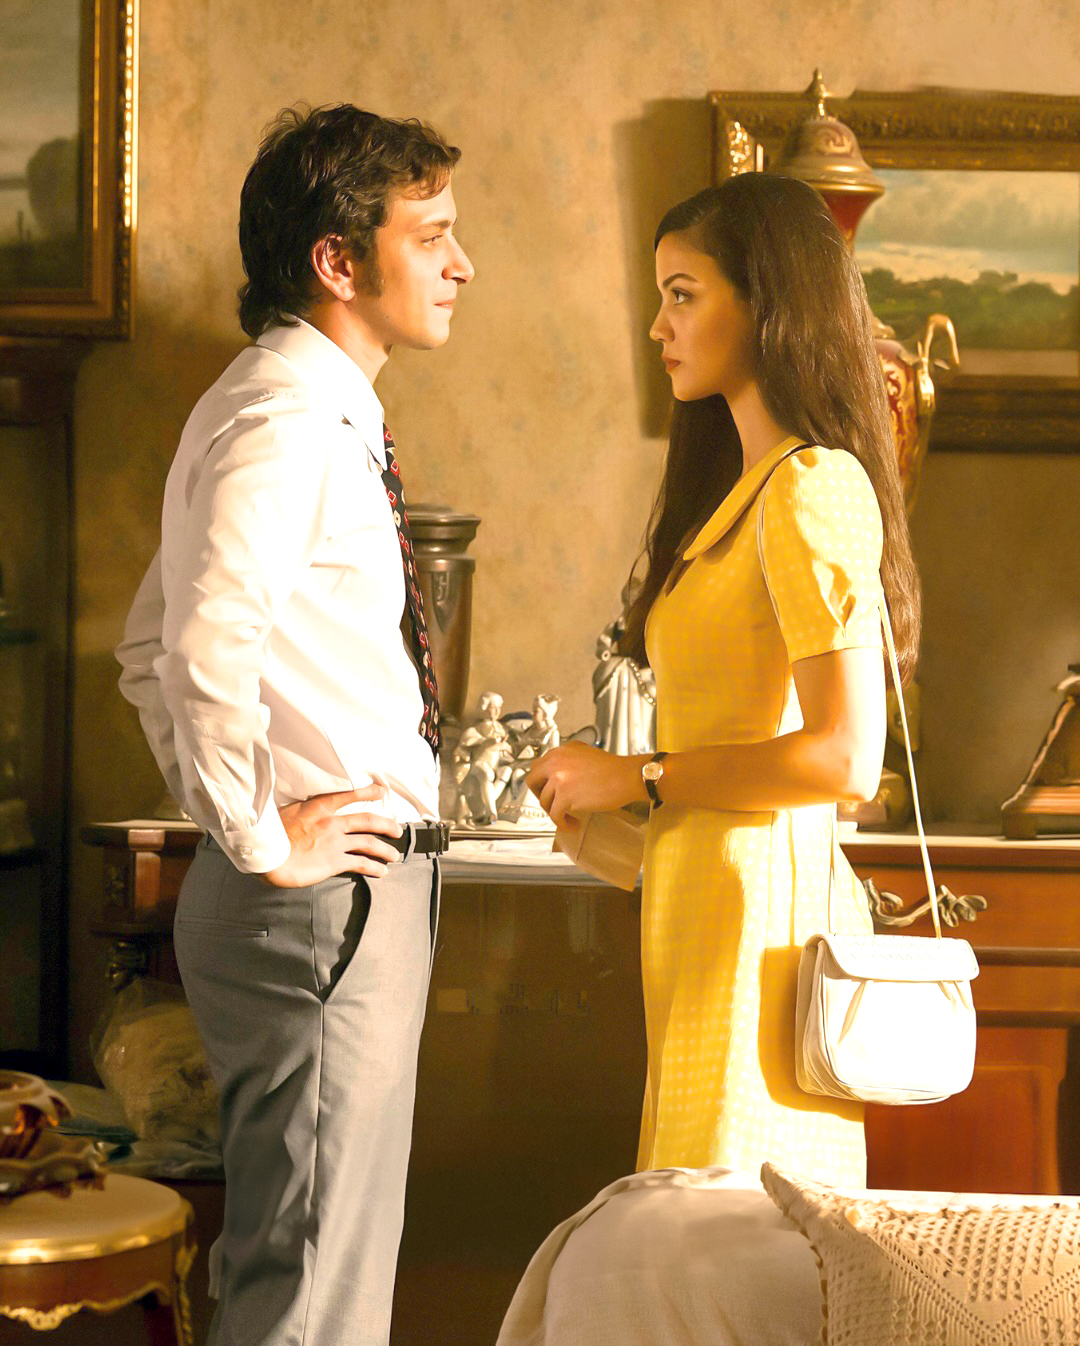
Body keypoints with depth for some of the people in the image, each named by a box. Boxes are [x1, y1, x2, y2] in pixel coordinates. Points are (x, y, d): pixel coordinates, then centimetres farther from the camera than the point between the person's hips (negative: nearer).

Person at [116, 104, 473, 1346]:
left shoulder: (311, 414, 17)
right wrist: (261, 841, -20)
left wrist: (224, 808, 18)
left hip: (344, 892, 10)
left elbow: (150, 649, 25)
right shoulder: (289, 420, -15)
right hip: (326, 889, -10)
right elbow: (205, 653, -30)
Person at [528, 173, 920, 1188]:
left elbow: (846, 756, -20)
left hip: (760, 905, -9)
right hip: (711, 905, 9)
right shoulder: (747, 487, 17)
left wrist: (640, 778, -13)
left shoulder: (813, 491, -12)